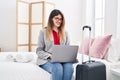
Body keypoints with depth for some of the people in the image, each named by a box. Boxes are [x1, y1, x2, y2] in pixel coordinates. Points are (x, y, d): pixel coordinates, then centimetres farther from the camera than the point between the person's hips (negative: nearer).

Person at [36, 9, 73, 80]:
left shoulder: (65, 33, 17)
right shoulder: (43, 32, 5)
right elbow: (39, 51, 1)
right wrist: (50, 56, -16)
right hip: (46, 60, -2)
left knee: (69, 67, -32)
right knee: (58, 68, -35)